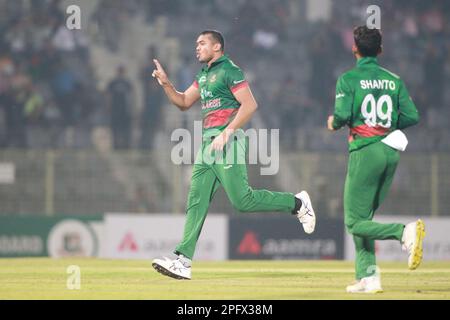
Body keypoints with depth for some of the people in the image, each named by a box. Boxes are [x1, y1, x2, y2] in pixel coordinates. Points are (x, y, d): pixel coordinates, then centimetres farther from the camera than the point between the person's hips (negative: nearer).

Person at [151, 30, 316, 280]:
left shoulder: (230, 71, -7)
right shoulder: (204, 76, 21)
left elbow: (250, 105, -16)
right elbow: (183, 102, 27)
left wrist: (226, 133, -21)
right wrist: (166, 83, 11)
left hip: (227, 141, -9)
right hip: (207, 143, 9)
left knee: (243, 200, -12)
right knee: (197, 200, -1)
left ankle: (297, 204, 6)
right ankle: (183, 260, -7)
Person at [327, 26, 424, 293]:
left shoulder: (349, 79, -5)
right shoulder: (394, 80, 8)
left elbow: (343, 115, -16)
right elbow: (412, 116, 2)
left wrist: (334, 123, 7)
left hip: (365, 151, -6)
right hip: (391, 152, 6)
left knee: (355, 222, -3)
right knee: (364, 217, 17)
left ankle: (405, 232, -26)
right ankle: (368, 277, 10)